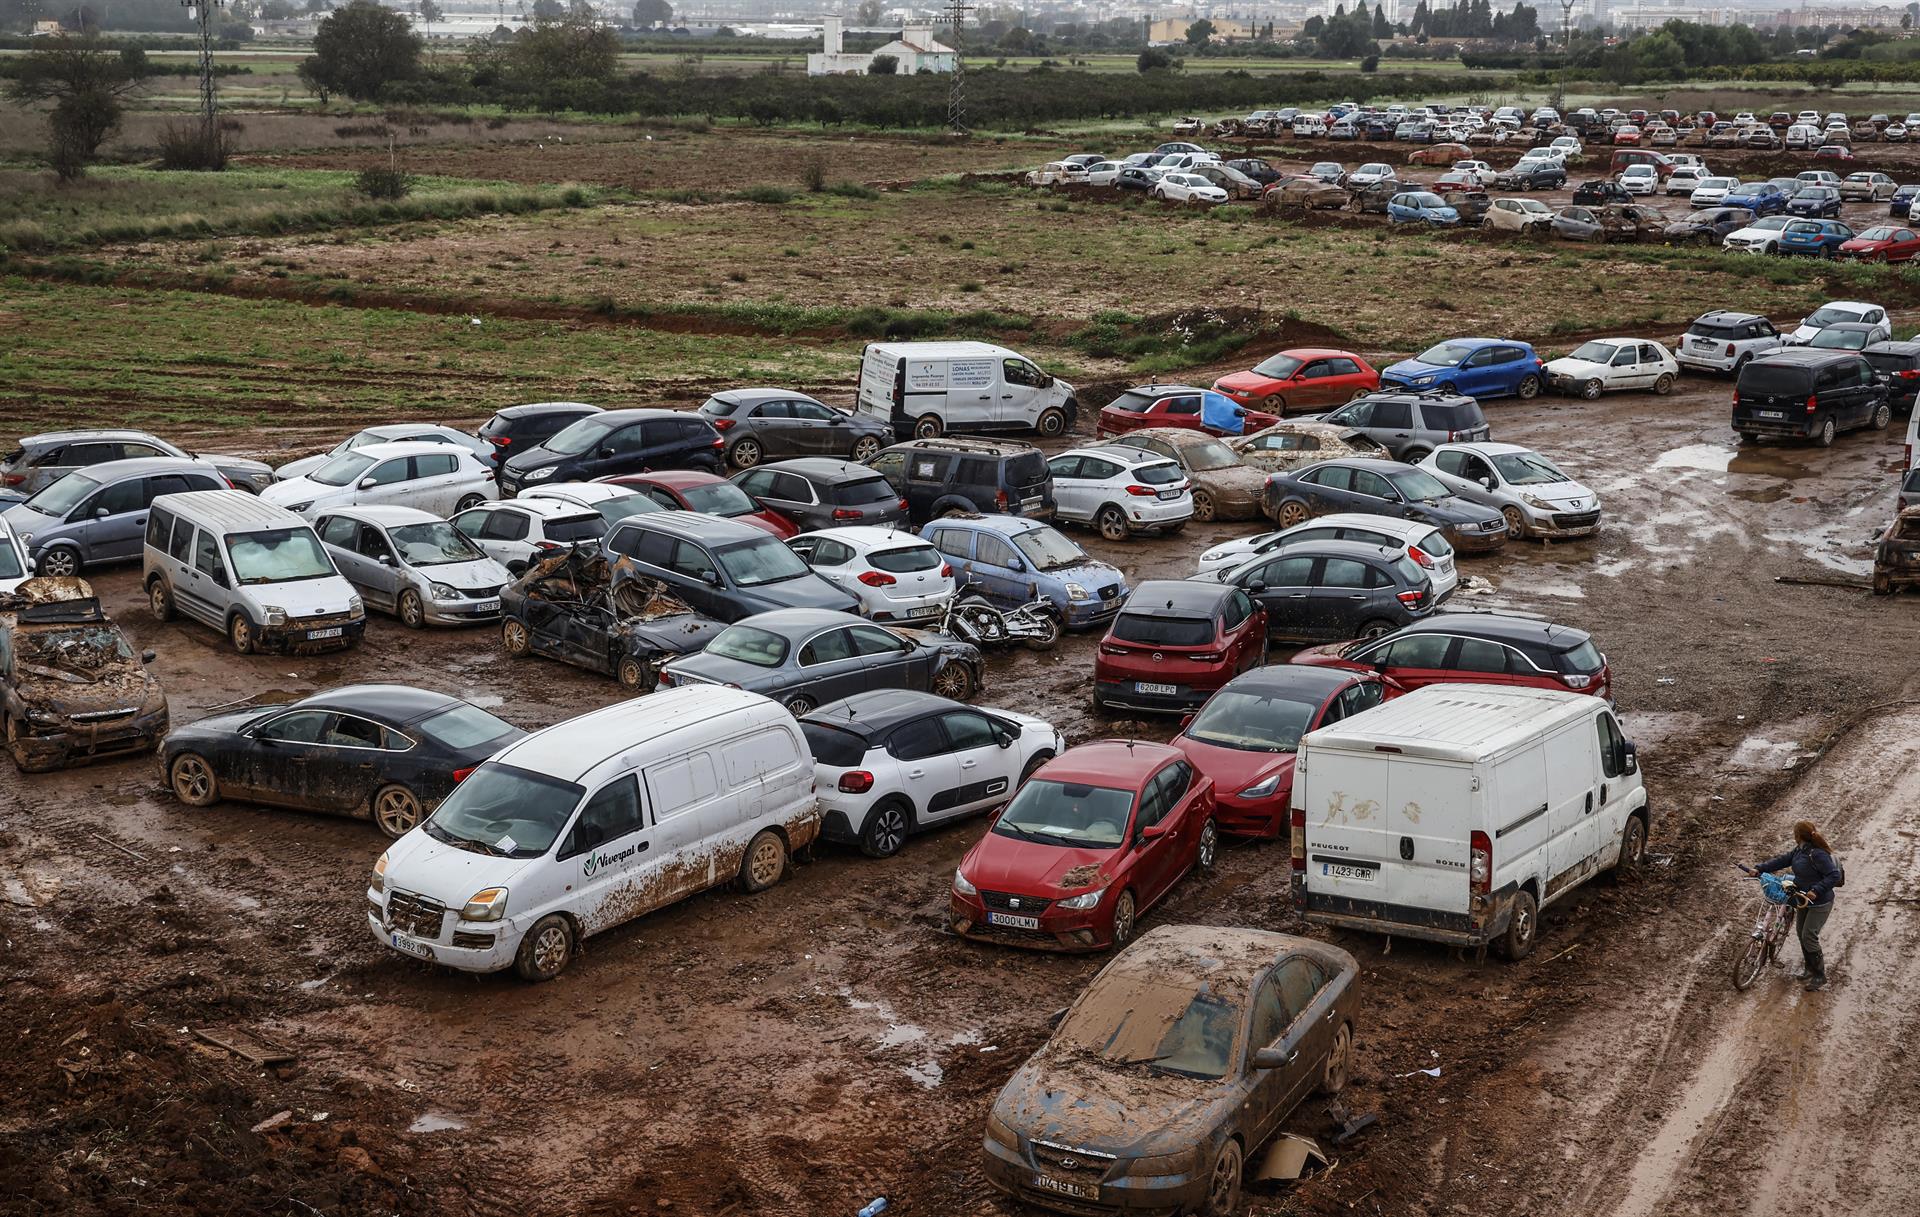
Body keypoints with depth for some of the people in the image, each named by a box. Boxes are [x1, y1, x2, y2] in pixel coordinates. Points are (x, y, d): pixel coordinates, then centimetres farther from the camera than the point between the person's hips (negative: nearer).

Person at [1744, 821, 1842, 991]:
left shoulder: (1818, 854, -27)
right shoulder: (1799, 850, 1)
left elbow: (1834, 876, -28)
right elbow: (1781, 860, 6)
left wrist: (1816, 891, -34)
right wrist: (1759, 869, -2)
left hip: (1820, 903, -9)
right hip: (1803, 899, 9)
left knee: (1809, 936, -10)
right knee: (1802, 934, 15)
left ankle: (1820, 977, 2)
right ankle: (1810, 968, 33)